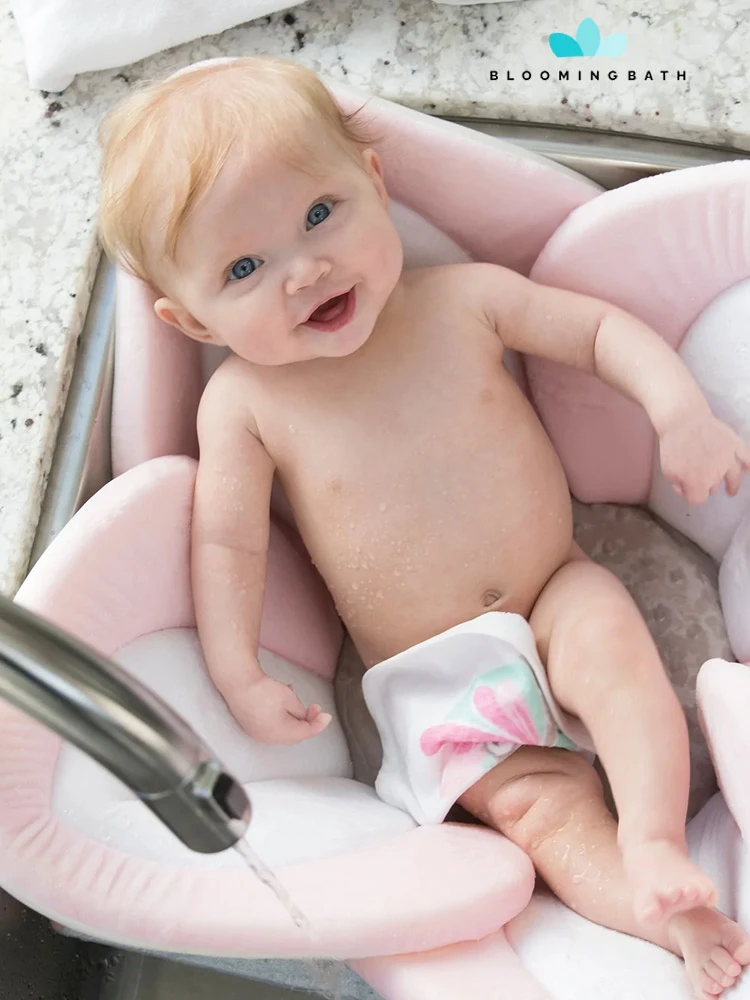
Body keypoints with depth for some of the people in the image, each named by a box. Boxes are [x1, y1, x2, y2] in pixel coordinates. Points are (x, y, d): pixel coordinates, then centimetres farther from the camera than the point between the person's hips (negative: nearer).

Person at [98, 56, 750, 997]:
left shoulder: (463, 299, -8)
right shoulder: (241, 402, -12)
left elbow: (600, 326, 0)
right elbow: (227, 540, -7)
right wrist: (239, 676, -12)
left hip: (557, 601, 2)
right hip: (431, 684, -1)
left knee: (611, 636, -28)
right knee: (538, 806, -16)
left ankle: (654, 845, -25)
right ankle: (673, 923, -13)